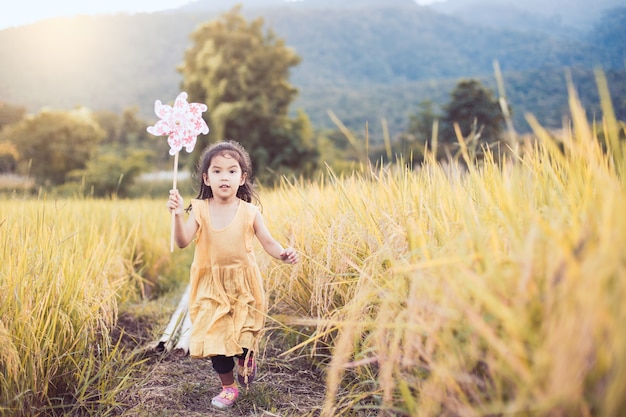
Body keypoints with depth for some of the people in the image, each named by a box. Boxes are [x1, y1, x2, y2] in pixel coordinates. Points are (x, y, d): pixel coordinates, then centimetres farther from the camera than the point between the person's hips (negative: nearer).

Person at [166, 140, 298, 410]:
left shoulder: (249, 211, -7)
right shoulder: (200, 209, -7)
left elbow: (267, 242, -5)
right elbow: (183, 241, -16)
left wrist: (283, 254, -25)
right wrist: (177, 215, -30)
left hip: (243, 283, 0)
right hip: (211, 285, 1)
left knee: (243, 333, 3)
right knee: (215, 335, 5)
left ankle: (245, 358, 43)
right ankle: (228, 387, 28)